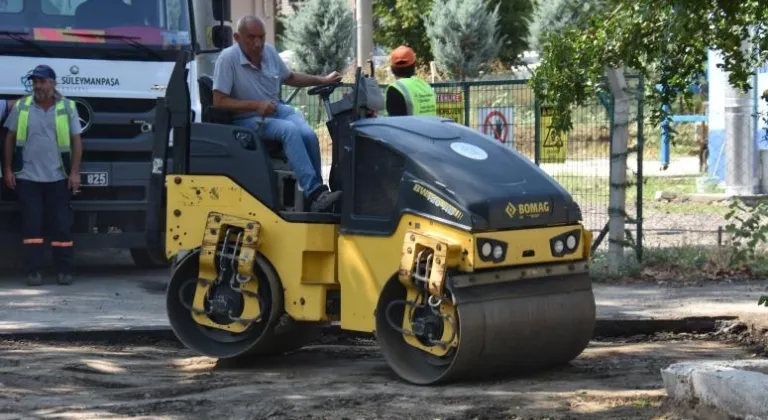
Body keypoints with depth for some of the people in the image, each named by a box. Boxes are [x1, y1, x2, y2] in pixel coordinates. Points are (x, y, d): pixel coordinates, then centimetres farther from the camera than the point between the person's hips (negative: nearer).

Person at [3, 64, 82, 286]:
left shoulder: (67, 108, 1)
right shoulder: (21, 107, 3)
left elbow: (76, 141, 3)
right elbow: (10, 139, 7)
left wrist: (75, 172, -3)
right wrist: (7, 169, 3)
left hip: (57, 178, 0)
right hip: (27, 177, 0)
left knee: (61, 224, 3)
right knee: (31, 224, -1)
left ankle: (64, 270, 10)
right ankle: (33, 271, 1)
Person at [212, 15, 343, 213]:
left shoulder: (269, 51, 5)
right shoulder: (228, 58, -14)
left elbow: (290, 78, 24)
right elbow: (219, 102, -17)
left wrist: (322, 80, 15)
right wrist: (256, 105, -24)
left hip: (276, 110, 6)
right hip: (247, 120, -6)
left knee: (308, 134, -23)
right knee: (290, 130, -32)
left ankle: (316, 194, -14)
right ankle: (314, 192, -37)